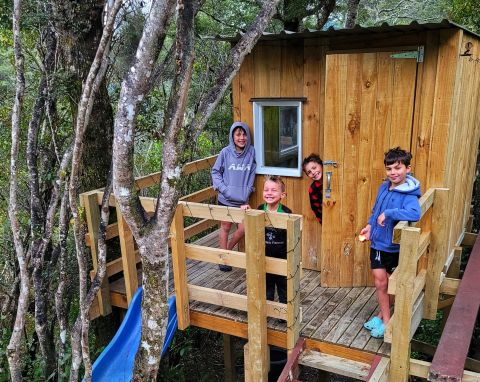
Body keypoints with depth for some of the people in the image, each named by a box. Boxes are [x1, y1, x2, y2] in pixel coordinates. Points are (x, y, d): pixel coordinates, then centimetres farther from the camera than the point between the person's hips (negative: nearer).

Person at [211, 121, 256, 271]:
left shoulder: (251, 152, -5)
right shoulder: (225, 152, -8)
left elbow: (252, 174, 2)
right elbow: (215, 172, -1)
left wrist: (247, 191, -6)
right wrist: (223, 188, -12)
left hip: (242, 200, 2)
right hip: (226, 199, -2)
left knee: (243, 229, 2)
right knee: (226, 227, 10)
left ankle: (228, 249, 29)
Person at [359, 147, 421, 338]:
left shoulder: (409, 195, -21)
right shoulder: (384, 187, 1)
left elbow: (414, 213, -43)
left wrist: (388, 213, -36)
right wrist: (370, 225, 5)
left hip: (394, 247, -5)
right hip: (377, 242, 5)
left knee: (389, 284, 12)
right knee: (380, 281, 10)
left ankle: (382, 315, 30)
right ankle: (385, 319, 25)